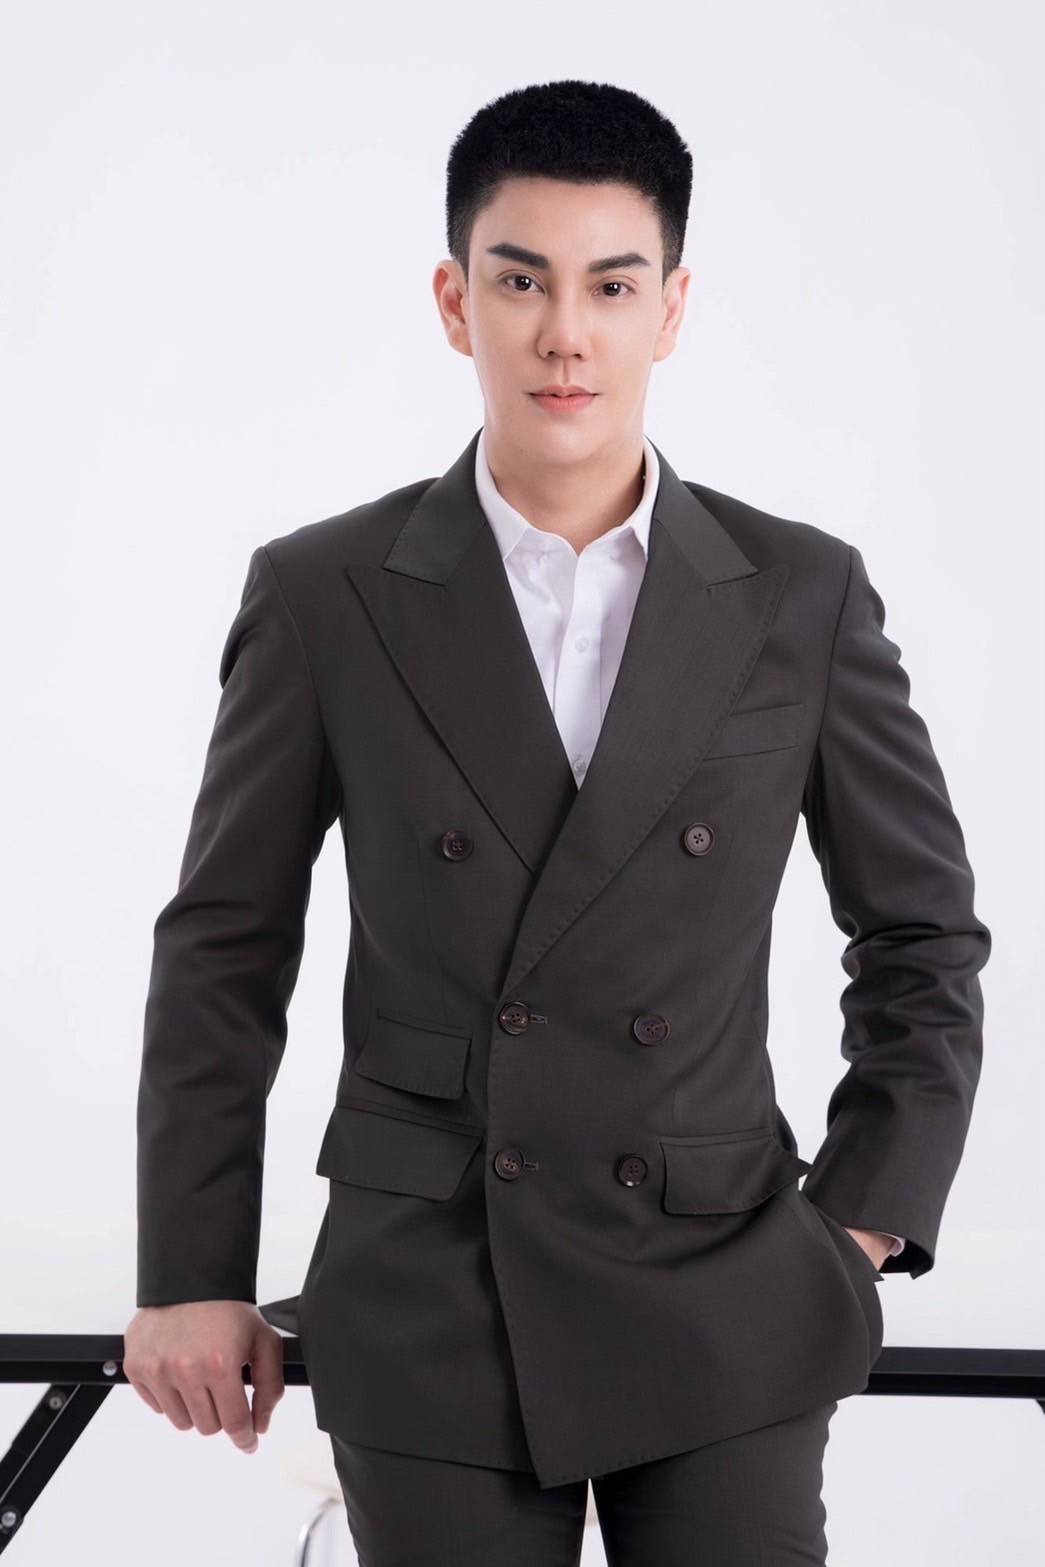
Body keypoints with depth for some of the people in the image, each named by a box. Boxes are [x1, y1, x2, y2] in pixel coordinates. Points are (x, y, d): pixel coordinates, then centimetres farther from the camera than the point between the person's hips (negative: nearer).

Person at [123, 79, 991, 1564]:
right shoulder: (324, 595, -3)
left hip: (724, 1314, 1)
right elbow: (224, 951, 4)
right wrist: (191, 1276, 4)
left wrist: (864, 1229, 1)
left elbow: (924, 937, 8)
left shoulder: (804, 597, -1)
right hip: (428, 1315, 0)